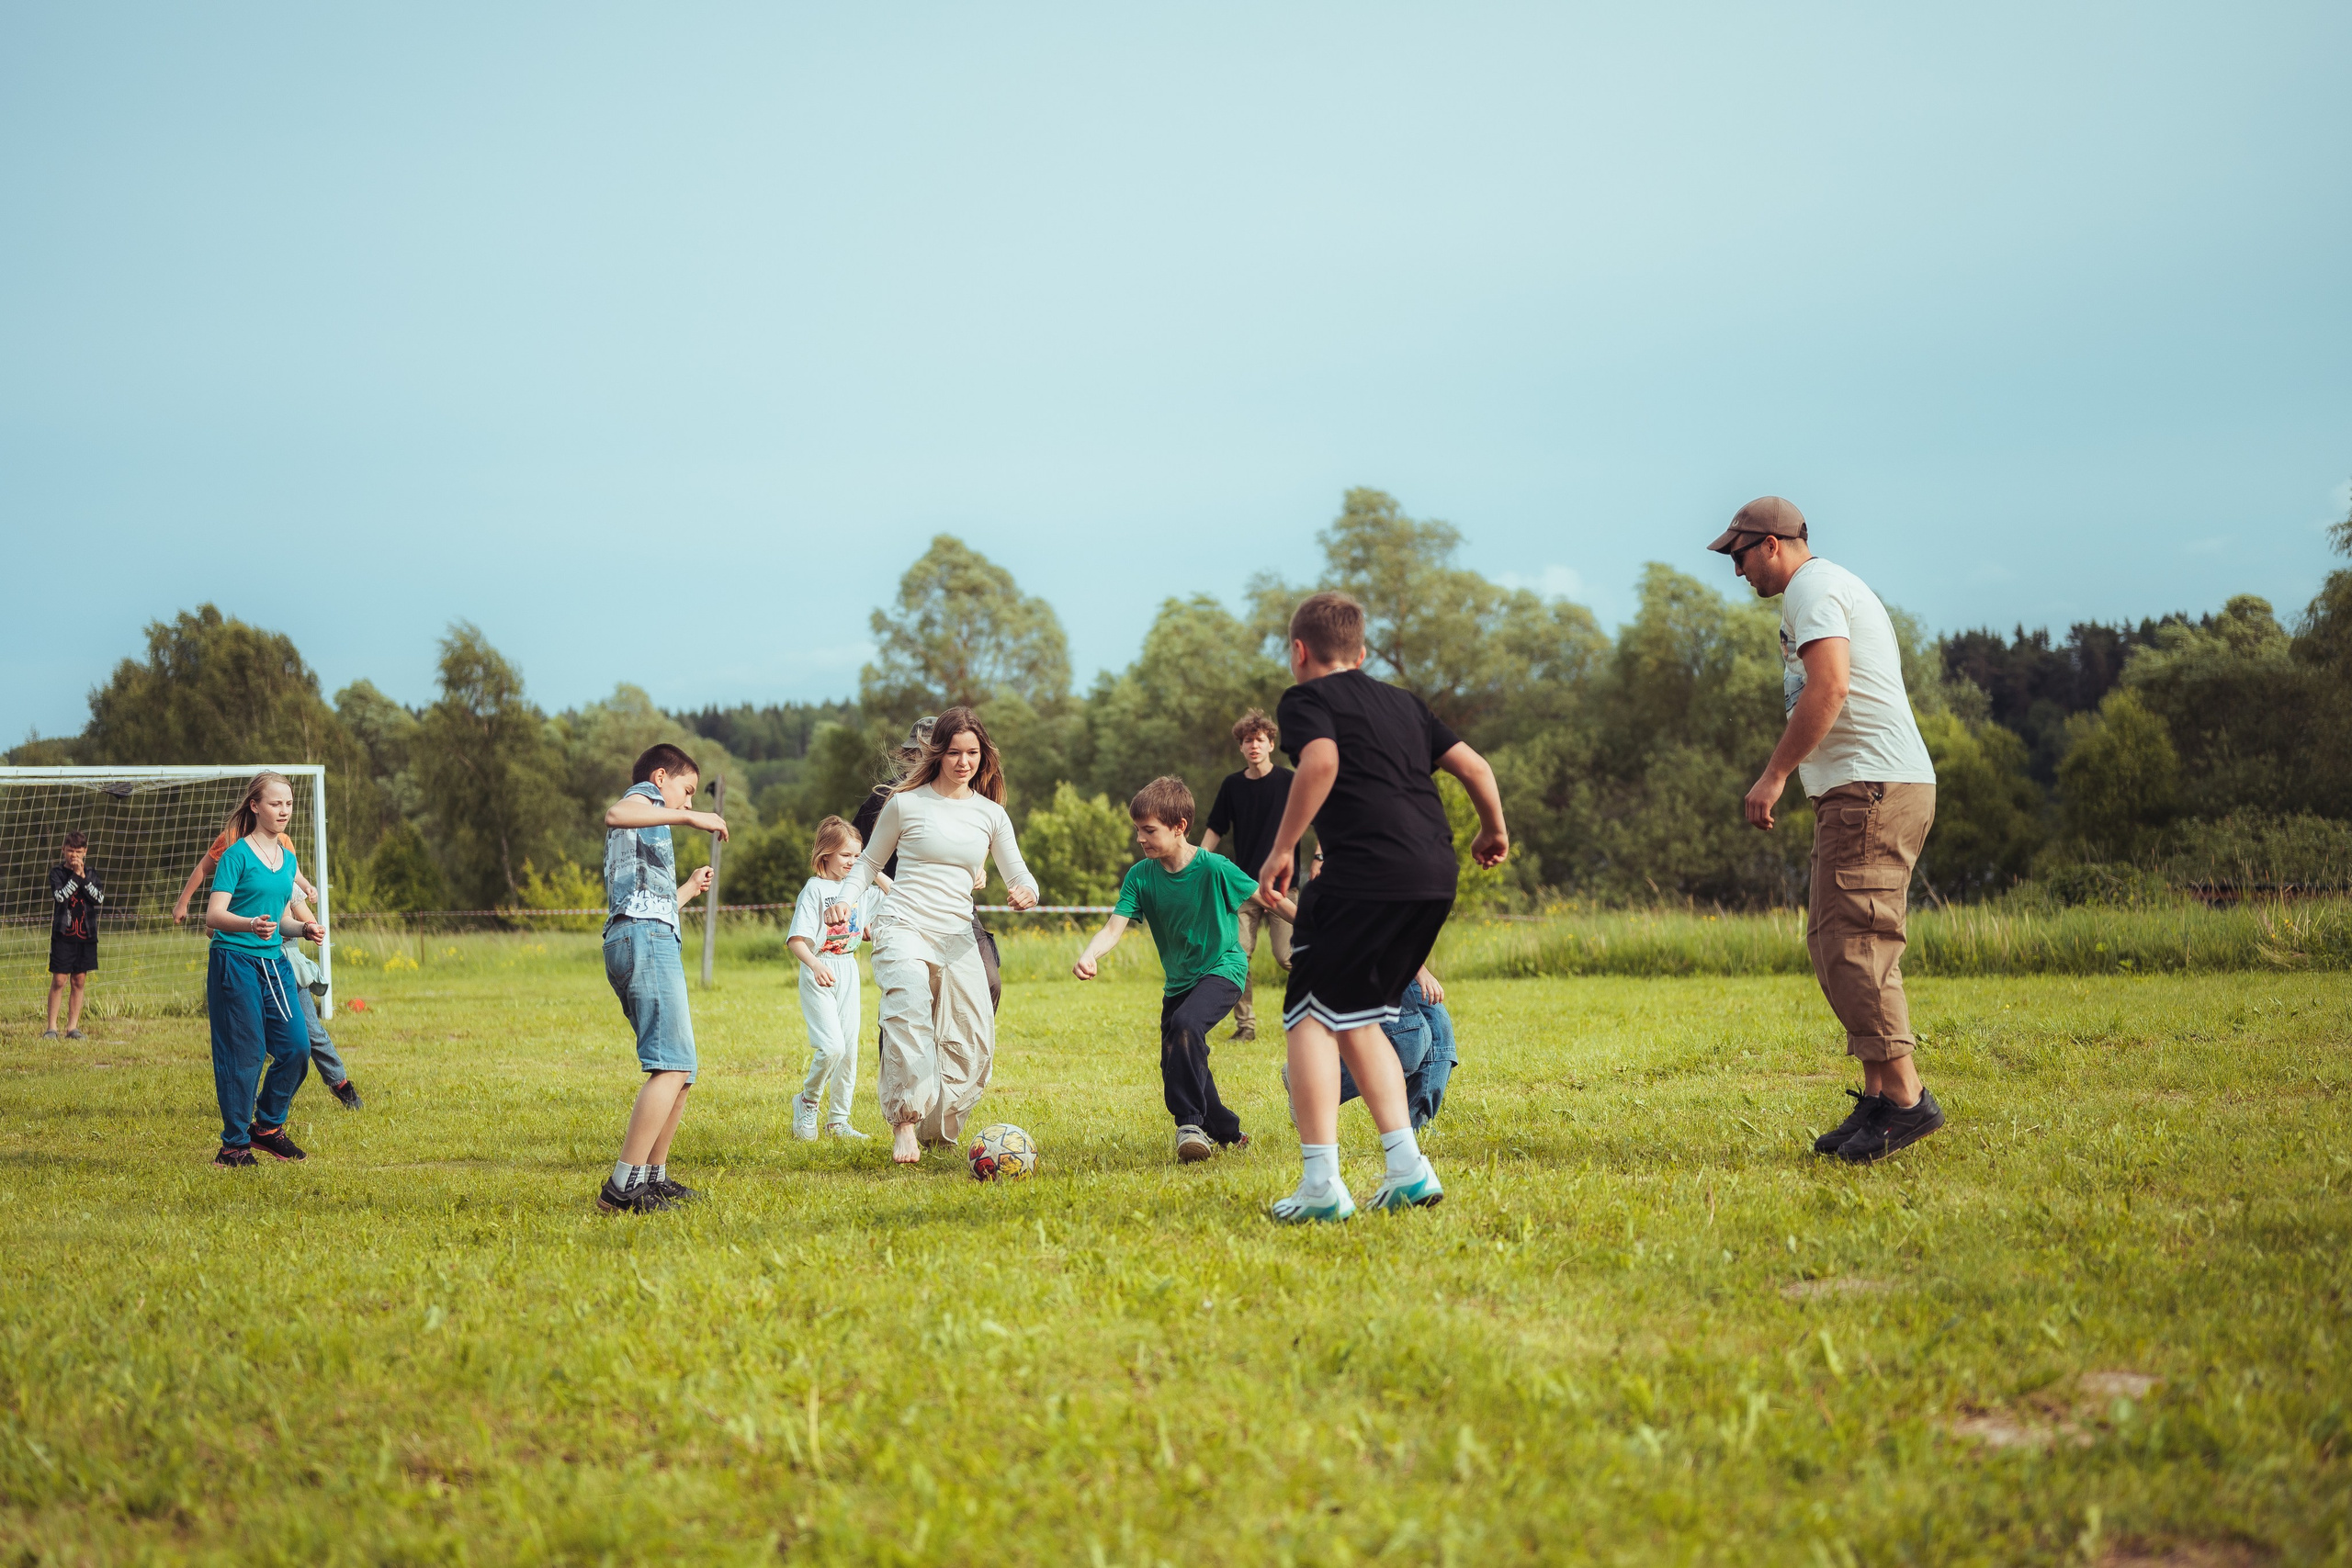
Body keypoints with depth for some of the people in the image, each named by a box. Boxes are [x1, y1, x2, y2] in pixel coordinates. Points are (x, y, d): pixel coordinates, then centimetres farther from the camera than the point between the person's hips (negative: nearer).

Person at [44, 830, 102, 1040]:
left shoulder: (90, 874, 10)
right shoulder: (57, 873, 1)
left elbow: (99, 898, -5)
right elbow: (60, 896, -15)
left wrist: (83, 877, -11)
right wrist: (75, 876, -16)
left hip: (86, 934, 3)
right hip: (63, 934, -3)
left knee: (79, 981, 4)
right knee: (59, 980, -6)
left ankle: (72, 1027, 9)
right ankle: (52, 1027, -1)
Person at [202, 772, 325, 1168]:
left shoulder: (288, 859, 14)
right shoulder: (236, 855, -8)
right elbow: (214, 915, -15)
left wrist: (305, 928, 4)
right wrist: (250, 924, -33)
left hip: (275, 962, 7)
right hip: (235, 962, -7)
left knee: (296, 1047, 0)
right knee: (244, 1055, -6)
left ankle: (267, 1127, 19)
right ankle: (234, 1145, 5)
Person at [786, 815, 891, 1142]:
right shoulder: (815, 888, -10)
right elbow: (796, 939, -16)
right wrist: (815, 964, -34)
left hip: (848, 971, 7)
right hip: (820, 973, -7)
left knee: (849, 1049, 7)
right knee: (831, 1046, -18)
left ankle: (838, 1120, 15)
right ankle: (808, 1102, 5)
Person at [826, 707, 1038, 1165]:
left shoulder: (991, 814, 11)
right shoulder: (907, 803, 2)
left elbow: (1019, 876, 11)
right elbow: (868, 864, 12)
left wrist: (1026, 892, -13)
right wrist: (844, 900, -7)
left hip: (958, 938, 5)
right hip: (903, 926, -4)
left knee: (974, 1044, -1)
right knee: (909, 1008, -32)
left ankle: (938, 1130, 19)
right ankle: (904, 1123, -33)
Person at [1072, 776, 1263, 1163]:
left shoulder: (1214, 869, -20)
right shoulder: (1140, 876, -9)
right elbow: (1114, 927, -18)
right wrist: (1088, 957, -39)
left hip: (1223, 969, -6)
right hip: (1179, 982, 6)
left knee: (1186, 1024, -33)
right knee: (1176, 1066, 9)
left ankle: (1191, 1123, -24)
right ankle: (1227, 1133, 31)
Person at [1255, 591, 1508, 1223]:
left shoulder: (1306, 699, 6)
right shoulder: (1403, 702, 25)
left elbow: (1320, 761, -14)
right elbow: (1473, 765, 23)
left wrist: (1283, 850, -10)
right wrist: (1494, 831, 40)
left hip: (1365, 875, -7)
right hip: (1435, 877, 7)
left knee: (1310, 1016, 0)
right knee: (1357, 1020, 18)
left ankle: (1321, 1183, -9)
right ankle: (1408, 1168, 9)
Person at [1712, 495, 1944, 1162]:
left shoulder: (1812, 589, -6)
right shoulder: (1843, 587, 27)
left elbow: (1829, 688, -20)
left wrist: (1775, 774, -17)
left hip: (1870, 788, -11)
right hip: (1885, 786, 11)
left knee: (1851, 944, -14)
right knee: (1838, 944, 10)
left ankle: (1905, 1096, -18)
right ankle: (1879, 1097, 9)